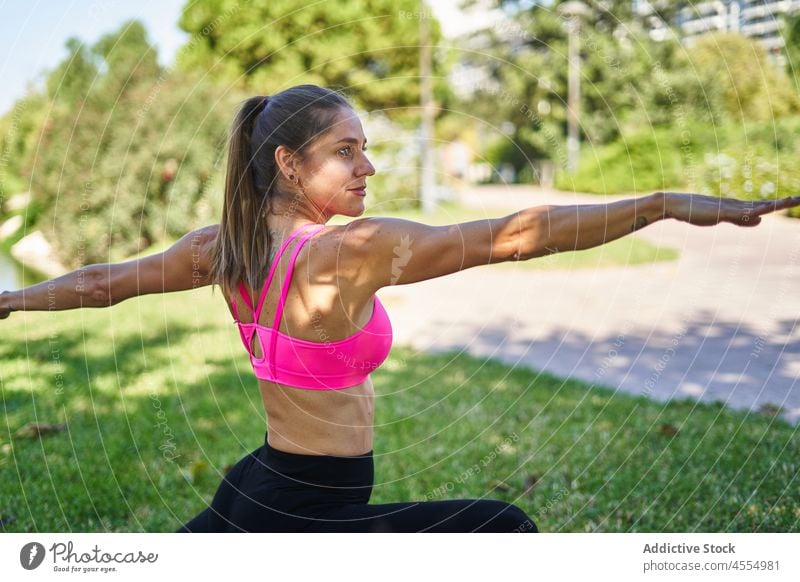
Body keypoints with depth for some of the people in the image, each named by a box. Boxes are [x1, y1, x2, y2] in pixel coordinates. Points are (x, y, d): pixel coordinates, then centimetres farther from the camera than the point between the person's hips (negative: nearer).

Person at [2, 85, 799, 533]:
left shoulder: (222, 247, -2)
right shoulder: (351, 251, -24)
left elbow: (107, 280, 12)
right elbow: (514, 235, -28)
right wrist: (671, 204, -26)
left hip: (254, 494, 7)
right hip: (316, 517, -7)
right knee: (505, 530, 4)